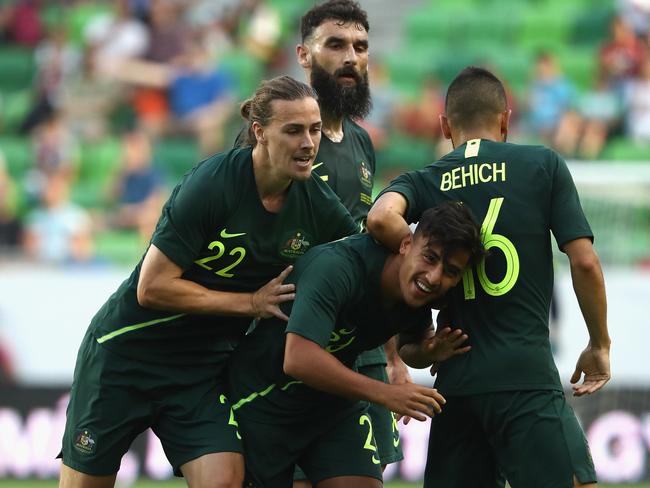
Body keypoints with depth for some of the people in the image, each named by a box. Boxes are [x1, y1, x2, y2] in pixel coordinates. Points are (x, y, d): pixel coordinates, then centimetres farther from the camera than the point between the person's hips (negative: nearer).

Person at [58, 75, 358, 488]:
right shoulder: (212, 184, -22)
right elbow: (152, 287, -22)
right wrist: (252, 303, -20)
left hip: (203, 371, 4)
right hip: (128, 350, -4)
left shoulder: (318, 204, -7)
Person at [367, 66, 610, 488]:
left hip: (456, 377, 4)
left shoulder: (424, 183, 9)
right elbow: (584, 262, -1)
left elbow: (382, 218, -14)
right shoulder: (543, 165, 4)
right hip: (526, 372, -4)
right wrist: (600, 345, 11)